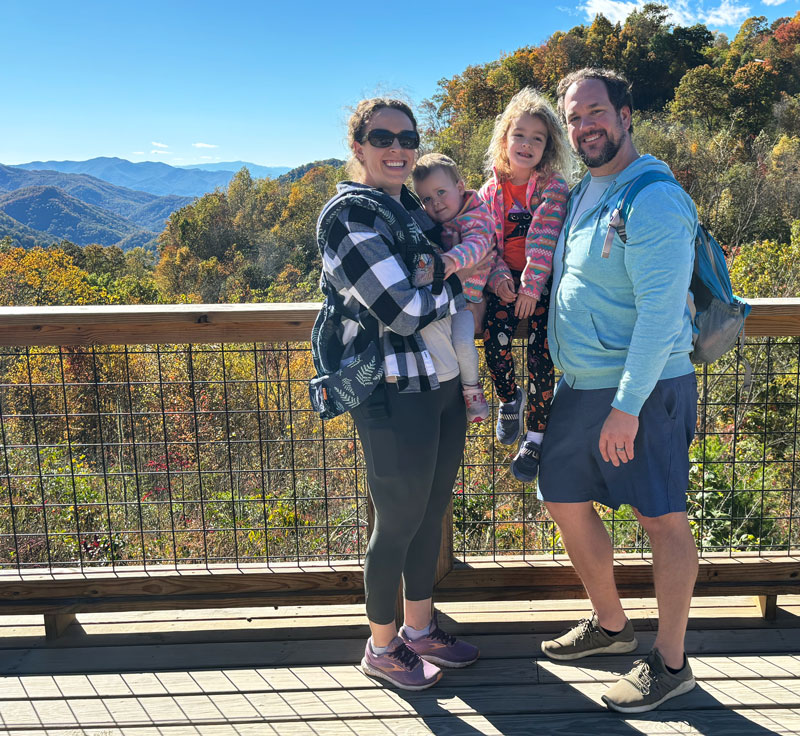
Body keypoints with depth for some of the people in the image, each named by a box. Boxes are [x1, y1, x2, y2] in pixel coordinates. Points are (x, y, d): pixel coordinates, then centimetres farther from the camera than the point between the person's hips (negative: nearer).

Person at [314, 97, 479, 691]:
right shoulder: (349, 215, -13)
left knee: (433, 513, 17)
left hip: (445, 384, 8)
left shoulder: (412, 206, 12)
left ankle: (420, 630, 36)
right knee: (399, 523, 5)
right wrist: (461, 283, -5)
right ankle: (382, 648, 27)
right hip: (397, 394, -8)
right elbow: (404, 311, -20)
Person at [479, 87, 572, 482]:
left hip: (543, 282, -2)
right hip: (505, 282, 3)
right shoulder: (491, 190, 8)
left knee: (540, 353, -14)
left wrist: (531, 285, -20)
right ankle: (509, 400, 13)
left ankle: (535, 437, 1)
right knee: (494, 342, -19)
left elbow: (545, 238, -11)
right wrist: (497, 275, -11)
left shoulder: (554, 188, -1)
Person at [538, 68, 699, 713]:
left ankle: (669, 663, 18)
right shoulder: (581, 192, 12)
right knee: (566, 502, 15)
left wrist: (626, 405, -23)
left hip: (644, 389, -9)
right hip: (579, 386, 9)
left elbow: (660, 313, -21)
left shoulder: (654, 200, -15)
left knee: (663, 519, 2)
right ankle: (610, 625, 35)